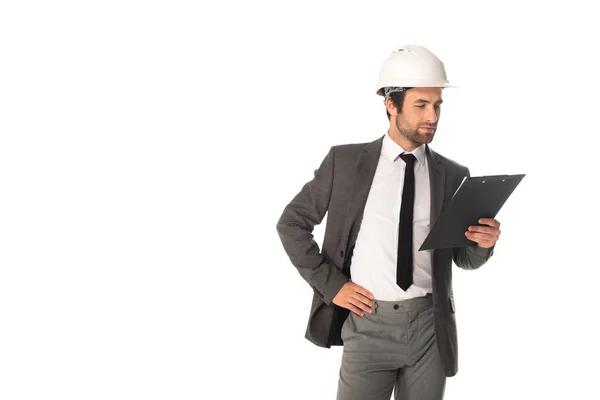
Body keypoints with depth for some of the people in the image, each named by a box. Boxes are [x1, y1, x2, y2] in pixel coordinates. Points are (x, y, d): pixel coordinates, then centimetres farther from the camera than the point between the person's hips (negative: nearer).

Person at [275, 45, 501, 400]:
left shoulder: (454, 175, 3)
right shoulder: (345, 161, -2)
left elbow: (463, 258, 10)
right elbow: (291, 224, 3)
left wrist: (483, 243, -12)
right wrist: (331, 284, -4)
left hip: (430, 326, 2)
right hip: (367, 322, -2)